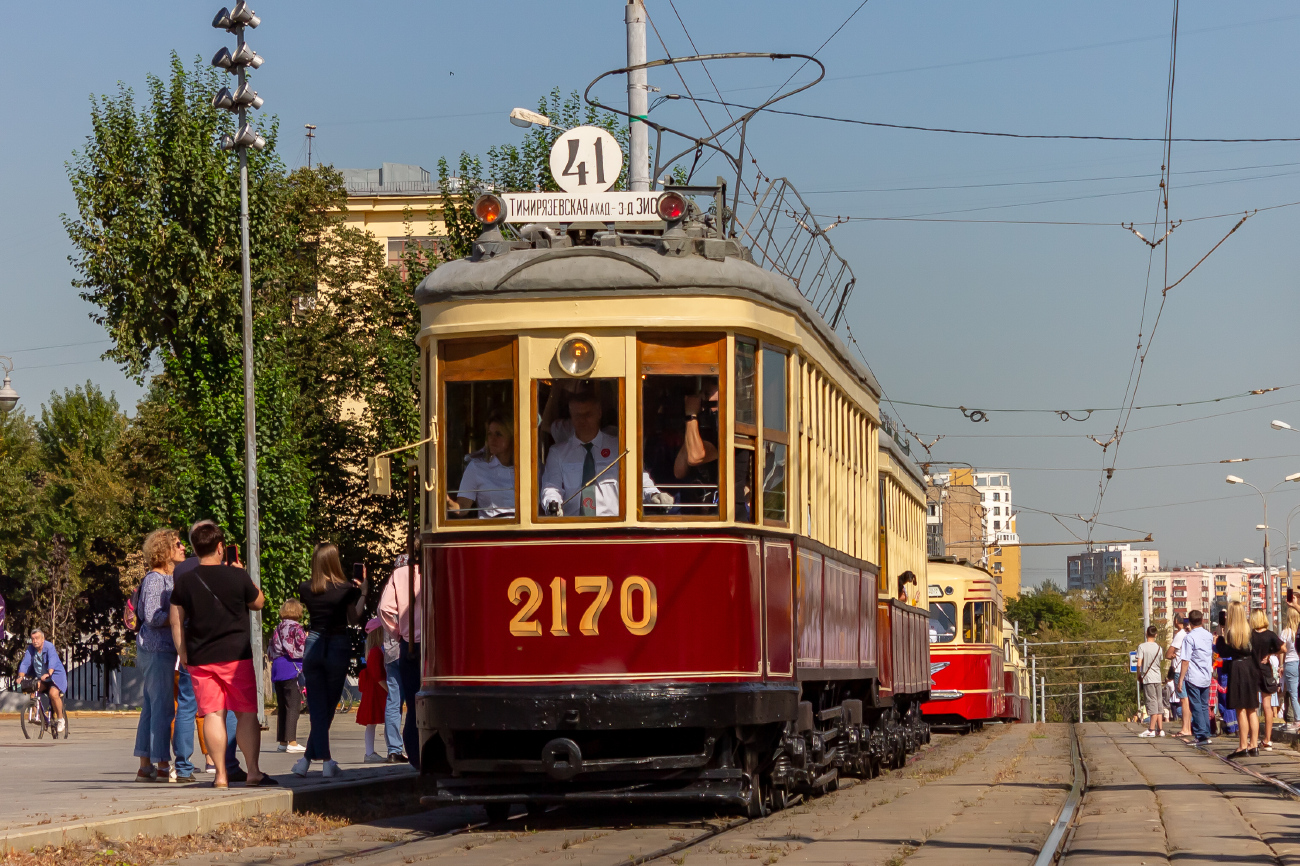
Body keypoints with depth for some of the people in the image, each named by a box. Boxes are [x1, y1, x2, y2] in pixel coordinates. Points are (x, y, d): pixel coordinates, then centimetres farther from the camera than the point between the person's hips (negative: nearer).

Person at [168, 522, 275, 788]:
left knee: (212, 714, 3)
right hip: (236, 655, -2)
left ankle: (221, 774, 1)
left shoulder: (184, 582, -1)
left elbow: (176, 622, 2)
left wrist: (183, 654, 10)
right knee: (246, 713, 4)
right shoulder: (237, 576, -6)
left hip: (200, 659, 2)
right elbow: (259, 603, 10)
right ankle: (253, 771, 0)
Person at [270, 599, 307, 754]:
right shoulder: (296, 628, -7)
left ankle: (282, 742, 13)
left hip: (277, 669, 7)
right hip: (292, 670, -7)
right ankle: (291, 742, -10)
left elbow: (272, 651, 15)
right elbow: (303, 650, -10)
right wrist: (307, 639, 6)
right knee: (293, 706, -6)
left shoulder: (277, 629, 13)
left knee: (282, 706, 11)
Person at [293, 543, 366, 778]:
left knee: (317, 708, 5)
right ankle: (308, 758, 7)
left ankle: (325, 760, -4)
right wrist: (363, 593, 14)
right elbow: (353, 619, 3)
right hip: (338, 647, -2)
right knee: (328, 707, 9)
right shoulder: (346, 589, -8)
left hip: (313, 646, 2)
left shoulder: (305, 589, -1)